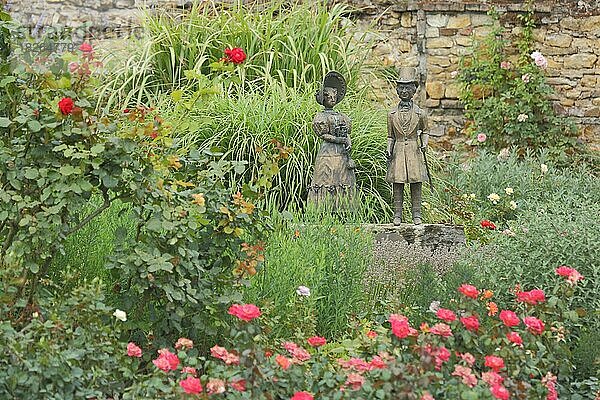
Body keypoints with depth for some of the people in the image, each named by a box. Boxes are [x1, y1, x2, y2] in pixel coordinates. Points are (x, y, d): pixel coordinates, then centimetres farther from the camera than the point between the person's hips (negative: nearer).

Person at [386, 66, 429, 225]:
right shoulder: (392, 114, 7)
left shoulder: (419, 113, 3)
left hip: (414, 152, -1)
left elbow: (424, 132, 14)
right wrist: (389, 152, -1)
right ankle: (397, 215, 5)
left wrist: (424, 144, -5)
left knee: (416, 184, 0)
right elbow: (390, 136, 11)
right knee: (397, 184, 1)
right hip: (398, 151, 1)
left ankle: (416, 215, 5)